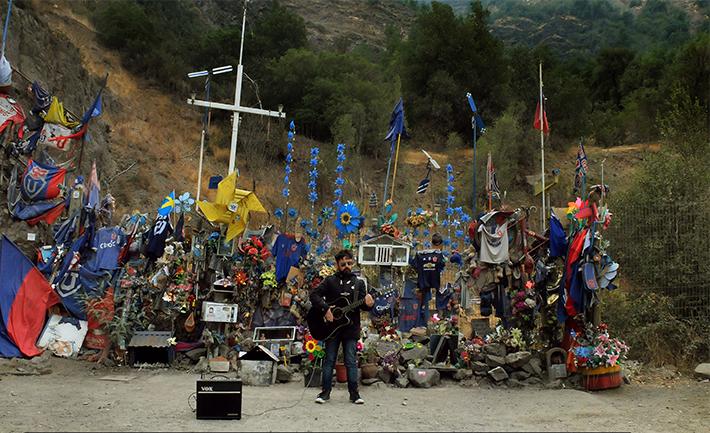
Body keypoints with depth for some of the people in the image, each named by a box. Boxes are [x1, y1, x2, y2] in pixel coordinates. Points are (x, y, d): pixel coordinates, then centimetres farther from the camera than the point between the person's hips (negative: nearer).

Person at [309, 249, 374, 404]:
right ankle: (325, 392, 14)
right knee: (329, 360, 6)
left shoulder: (359, 283, 7)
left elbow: (362, 305, 4)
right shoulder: (330, 281, 2)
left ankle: (354, 393, 11)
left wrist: (368, 304, -19)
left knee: (351, 361, 4)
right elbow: (314, 295, -3)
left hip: (351, 328, 1)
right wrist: (325, 309, -16)